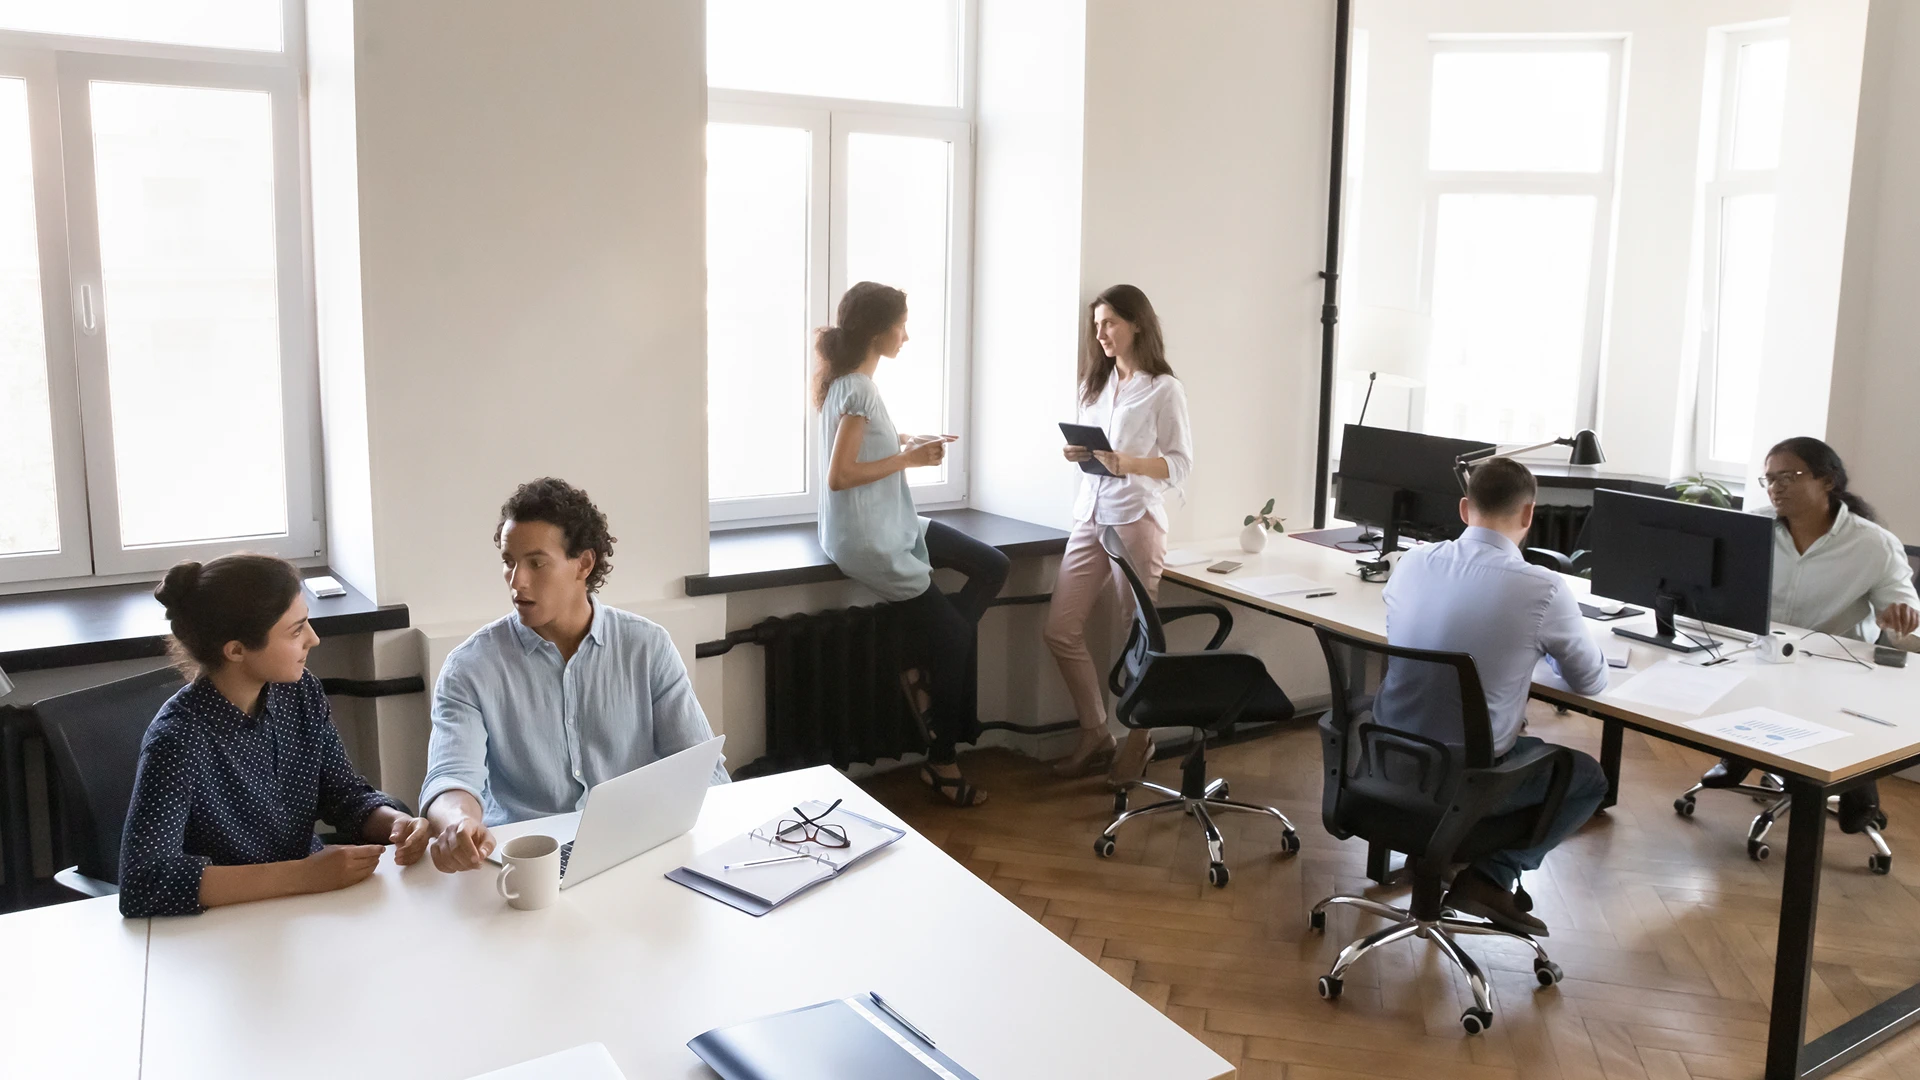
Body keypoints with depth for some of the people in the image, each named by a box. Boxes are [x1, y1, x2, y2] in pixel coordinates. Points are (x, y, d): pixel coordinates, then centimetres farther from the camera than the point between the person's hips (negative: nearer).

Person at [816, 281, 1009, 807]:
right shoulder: (858, 389, -21)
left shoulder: (852, 381, 7)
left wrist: (906, 443, 5)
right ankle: (941, 762, 16)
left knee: (992, 567, 7)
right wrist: (908, 459, -18)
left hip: (893, 525, 9)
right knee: (952, 634, 0)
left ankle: (922, 666, 9)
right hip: (868, 541, -9)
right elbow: (839, 476, -25)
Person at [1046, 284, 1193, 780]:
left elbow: (1180, 463, -7)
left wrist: (1126, 463, -22)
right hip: (1089, 517, 7)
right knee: (1060, 630, 2)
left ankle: (1140, 739, 20)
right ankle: (1096, 736, 16)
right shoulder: (1096, 383, 16)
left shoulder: (1164, 389, -4)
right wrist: (1077, 454, 0)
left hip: (1136, 520, -7)